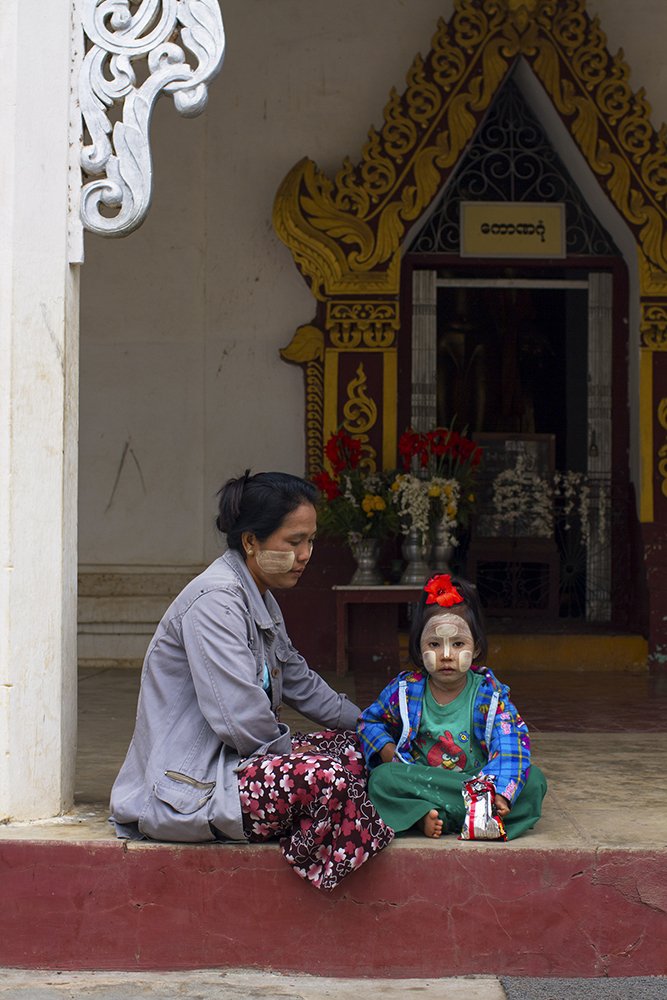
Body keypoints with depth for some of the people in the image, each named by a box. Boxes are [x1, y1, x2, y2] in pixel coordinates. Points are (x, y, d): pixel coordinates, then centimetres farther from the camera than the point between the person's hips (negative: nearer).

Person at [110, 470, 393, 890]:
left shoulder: (260, 600, 15)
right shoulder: (215, 601, -18)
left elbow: (298, 680, 29)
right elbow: (239, 719, -25)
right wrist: (288, 748, -6)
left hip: (222, 762, 11)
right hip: (185, 790, -11)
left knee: (350, 743, 9)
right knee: (333, 776, -27)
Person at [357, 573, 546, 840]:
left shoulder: (489, 694, -5)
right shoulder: (405, 690, 0)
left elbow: (510, 744, -17)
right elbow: (370, 720, 18)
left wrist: (501, 793, -34)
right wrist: (388, 751, -4)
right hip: (421, 784, 0)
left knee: (533, 780, -24)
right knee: (381, 778, -25)